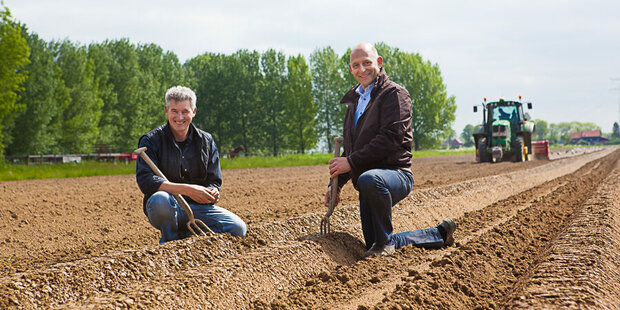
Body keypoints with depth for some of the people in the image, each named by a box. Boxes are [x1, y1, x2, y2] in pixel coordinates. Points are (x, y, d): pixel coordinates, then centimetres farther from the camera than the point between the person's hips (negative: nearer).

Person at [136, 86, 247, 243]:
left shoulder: (206, 141, 10)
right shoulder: (151, 140, -2)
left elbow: (214, 182, 10)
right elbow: (145, 181, -16)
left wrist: (212, 193, -17)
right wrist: (186, 190, -27)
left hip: (198, 207, 3)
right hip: (169, 208, -3)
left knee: (239, 228, -19)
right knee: (160, 199, -39)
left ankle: (185, 236, 1)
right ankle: (169, 242, -9)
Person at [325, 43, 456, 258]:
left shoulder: (394, 94, -6)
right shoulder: (353, 100, 20)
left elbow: (390, 138, -19)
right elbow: (350, 146, 26)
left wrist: (351, 162, -20)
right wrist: (337, 183, 15)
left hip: (396, 174, -9)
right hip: (366, 181, 9)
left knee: (369, 180, -42)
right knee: (374, 245, 9)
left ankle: (384, 241, -22)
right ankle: (439, 234, 27)